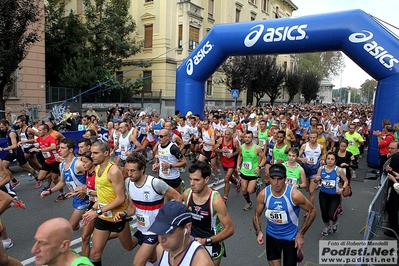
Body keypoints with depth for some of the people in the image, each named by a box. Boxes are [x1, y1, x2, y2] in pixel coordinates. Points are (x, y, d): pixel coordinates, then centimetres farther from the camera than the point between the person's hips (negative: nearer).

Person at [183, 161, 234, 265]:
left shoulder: (215, 200, -27)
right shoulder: (187, 194, -13)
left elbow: (229, 229, -21)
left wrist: (206, 241, -25)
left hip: (212, 245, -4)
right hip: (193, 242, 4)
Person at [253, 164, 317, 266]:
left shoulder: (294, 195, -24)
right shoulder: (263, 194, -16)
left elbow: (312, 211, -10)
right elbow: (257, 214, -2)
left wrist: (301, 234, -12)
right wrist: (258, 232, -18)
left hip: (290, 237, -2)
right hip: (271, 236, 3)